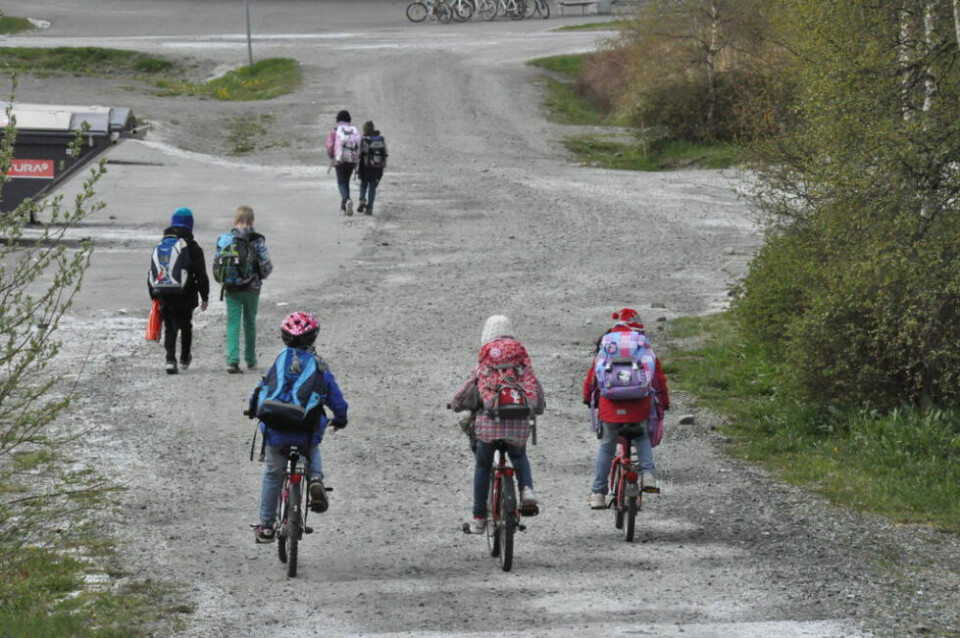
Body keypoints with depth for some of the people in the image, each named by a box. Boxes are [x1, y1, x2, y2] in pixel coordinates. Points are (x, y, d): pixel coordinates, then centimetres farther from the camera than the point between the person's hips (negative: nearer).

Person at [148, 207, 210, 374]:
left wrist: (154, 295, 14)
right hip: (185, 297, -2)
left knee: (169, 329, 5)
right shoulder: (192, 247, -7)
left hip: (165, 296, 2)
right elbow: (201, 274, -6)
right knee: (186, 327, 17)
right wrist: (204, 297, 1)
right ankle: (185, 359, 28)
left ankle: (170, 359, -12)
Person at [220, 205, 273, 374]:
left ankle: (232, 360, -16)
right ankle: (250, 359, 27)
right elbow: (267, 265, -10)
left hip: (232, 289, 0)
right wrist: (260, 277, 11)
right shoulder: (257, 240, -7)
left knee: (233, 323, 0)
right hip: (252, 288, 0)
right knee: (250, 322, 16)